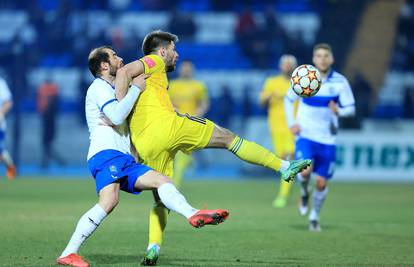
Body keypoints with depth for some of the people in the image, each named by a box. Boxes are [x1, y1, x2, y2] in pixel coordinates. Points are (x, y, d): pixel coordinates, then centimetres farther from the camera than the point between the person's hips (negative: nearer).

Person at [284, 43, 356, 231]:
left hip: (327, 139, 1)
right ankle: (304, 193, 10)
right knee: (305, 171, -24)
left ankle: (314, 217, 25)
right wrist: (291, 123, -1)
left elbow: (351, 109, -1)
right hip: (305, 134, -1)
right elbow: (288, 99, 11)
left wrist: (339, 111, -24)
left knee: (322, 182, 1)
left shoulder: (340, 82, -5)